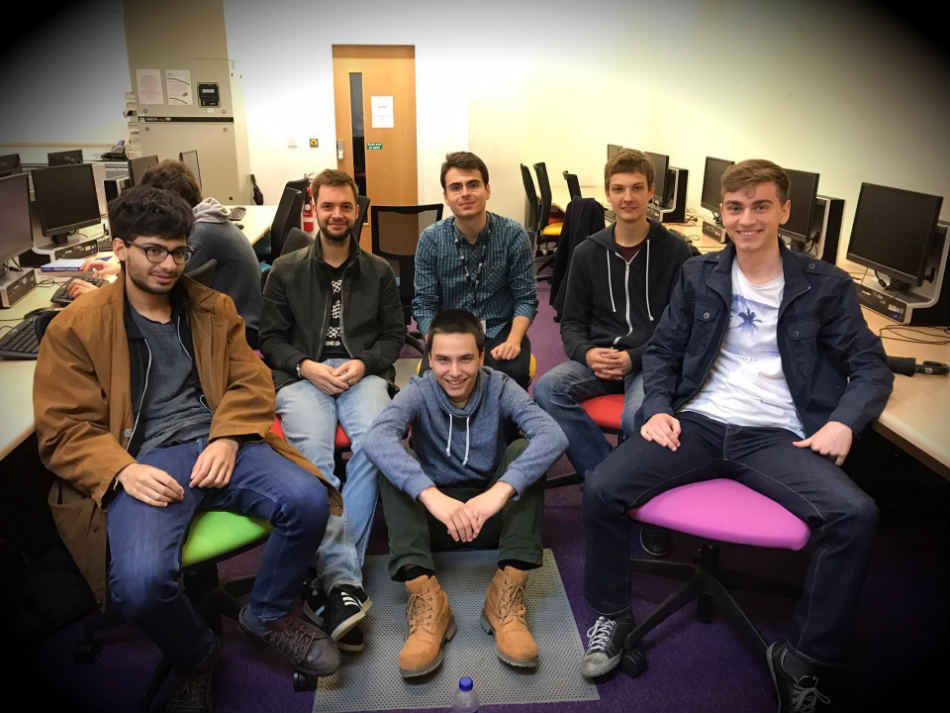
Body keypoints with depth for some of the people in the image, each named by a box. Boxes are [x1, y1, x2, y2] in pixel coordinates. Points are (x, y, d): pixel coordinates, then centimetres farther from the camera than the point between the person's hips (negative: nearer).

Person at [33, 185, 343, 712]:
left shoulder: (214, 308, 15)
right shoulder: (75, 327, 5)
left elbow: (251, 381, 11)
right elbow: (64, 429, 1)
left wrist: (227, 440, -9)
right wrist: (123, 471, -18)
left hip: (218, 445, 3)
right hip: (143, 464, -2)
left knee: (308, 500, -24)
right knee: (140, 581, -31)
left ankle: (268, 615, 8)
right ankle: (194, 659, 7)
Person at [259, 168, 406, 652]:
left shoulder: (379, 272, 19)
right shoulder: (286, 271, 16)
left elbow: (394, 335, 14)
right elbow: (269, 338, 12)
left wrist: (363, 363, -6)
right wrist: (306, 365, -8)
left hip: (362, 373, 1)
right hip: (303, 375, 0)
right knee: (313, 452, -33)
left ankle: (334, 576, -31)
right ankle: (344, 581, -38)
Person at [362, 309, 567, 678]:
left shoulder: (500, 388, -9)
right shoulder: (418, 392, -10)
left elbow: (553, 436, -28)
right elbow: (377, 439, -32)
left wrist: (500, 490, -43)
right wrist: (432, 495, -48)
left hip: (494, 516, 0)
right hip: (432, 516, 0)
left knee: (524, 450, -23)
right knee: (392, 458, -24)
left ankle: (508, 592, -29)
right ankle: (425, 597, -35)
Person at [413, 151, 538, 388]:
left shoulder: (513, 235, -5)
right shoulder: (430, 239, -4)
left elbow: (526, 298, -3)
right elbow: (424, 304, -3)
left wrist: (513, 340, -21)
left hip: (499, 329, 0)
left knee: (514, 373, -30)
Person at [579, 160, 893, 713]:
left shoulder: (826, 286, 5)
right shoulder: (699, 276, 11)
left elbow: (872, 368, 9)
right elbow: (662, 351, 16)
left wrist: (844, 421, -11)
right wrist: (659, 408, -2)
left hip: (777, 436, -1)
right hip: (697, 423, 1)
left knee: (856, 515, -28)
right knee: (602, 489, -21)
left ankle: (803, 660, -5)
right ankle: (613, 616, 5)